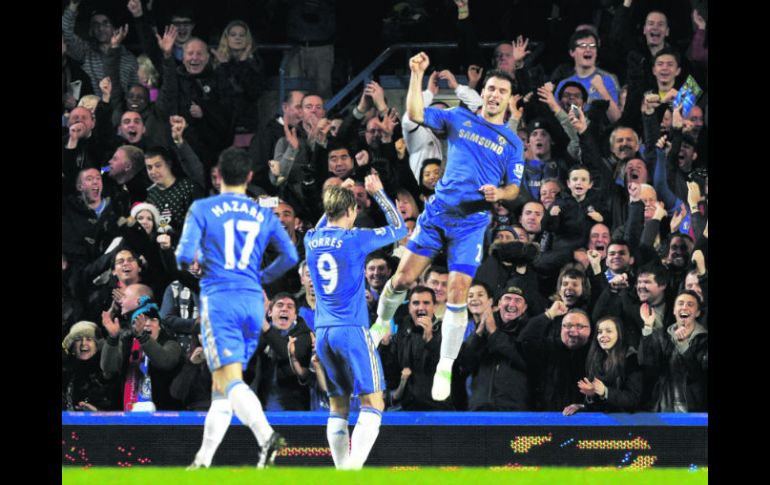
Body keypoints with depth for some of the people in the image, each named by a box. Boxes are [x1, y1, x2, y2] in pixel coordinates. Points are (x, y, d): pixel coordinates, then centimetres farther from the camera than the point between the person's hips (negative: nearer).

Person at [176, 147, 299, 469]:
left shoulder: (202, 209, 0)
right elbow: (290, 256, 7)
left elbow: (185, 256, -8)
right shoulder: (264, 215, 12)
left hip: (219, 300, -5)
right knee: (221, 386, 13)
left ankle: (266, 436, -37)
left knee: (230, 381, -14)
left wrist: (184, 261, 16)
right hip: (253, 301, 5)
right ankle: (204, 460, 13)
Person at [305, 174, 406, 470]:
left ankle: (341, 470, 7)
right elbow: (398, 228, 4)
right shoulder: (354, 239, -9)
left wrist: (340, 195, 30)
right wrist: (379, 193, 12)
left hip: (322, 333, 6)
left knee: (338, 406, 12)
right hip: (352, 330, -6)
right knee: (373, 403, -7)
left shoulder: (312, 240, 7)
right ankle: (354, 465, -25)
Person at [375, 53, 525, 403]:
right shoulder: (459, 119, 8)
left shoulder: (512, 143, 7)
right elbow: (415, 114, -1)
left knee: (457, 294, -9)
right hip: (437, 213, 1)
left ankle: (444, 370, 1)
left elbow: (513, 188, 8)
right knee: (403, 278, -2)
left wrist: (499, 193, -15)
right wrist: (417, 76, -10)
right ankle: (381, 325, 27)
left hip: (472, 222, -1)